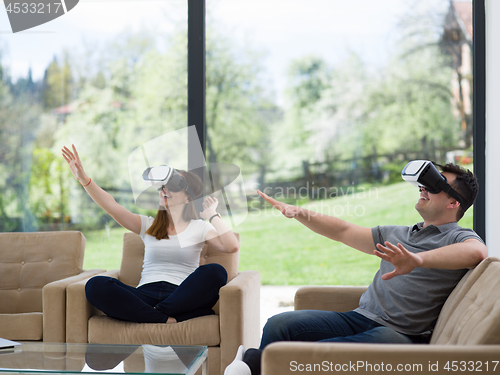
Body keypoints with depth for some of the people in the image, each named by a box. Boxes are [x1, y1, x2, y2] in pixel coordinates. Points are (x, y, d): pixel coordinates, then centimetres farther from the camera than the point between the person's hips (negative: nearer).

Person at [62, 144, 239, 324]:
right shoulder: (148, 225, 19)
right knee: (95, 285, -24)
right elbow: (111, 206, 6)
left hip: (181, 297, -2)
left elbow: (232, 247, -4)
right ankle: (167, 319, -28)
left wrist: (212, 215, 2)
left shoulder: (199, 227, 13)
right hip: (146, 294, 2)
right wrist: (84, 179, -6)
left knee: (215, 272, -32)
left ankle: (159, 313, -23)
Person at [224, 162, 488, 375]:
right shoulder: (397, 234, 25)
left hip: (401, 334, -6)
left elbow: (477, 251, -23)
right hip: (361, 318, 7)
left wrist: (417, 259, -38)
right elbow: (343, 231, 28)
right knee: (279, 325, -16)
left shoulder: (459, 238, 3)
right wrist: (300, 213, 14)